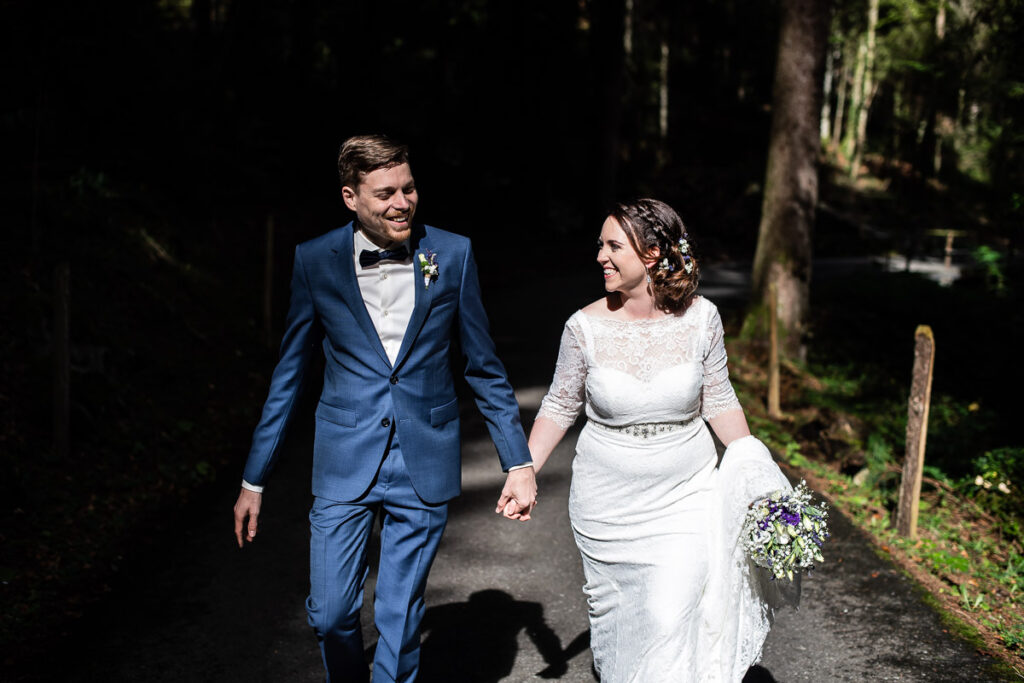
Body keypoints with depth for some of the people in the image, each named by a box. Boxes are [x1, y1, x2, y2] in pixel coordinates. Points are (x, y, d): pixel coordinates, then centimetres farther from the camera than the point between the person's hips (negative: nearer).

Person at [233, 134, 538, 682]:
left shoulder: (452, 254, -3)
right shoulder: (315, 261, -4)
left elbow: (483, 367, 4)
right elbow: (289, 375, 4)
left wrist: (518, 462, 2)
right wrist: (254, 479, 6)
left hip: (423, 467, 0)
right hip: (344, 463, 0)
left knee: (400, 622, 8)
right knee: (330, 614, 6)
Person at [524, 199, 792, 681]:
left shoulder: (700, 317, -9)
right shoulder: (586, 326, -11)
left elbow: (719, 401, 3)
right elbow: (561, 405, 2)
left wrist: (754, 478, 1)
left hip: (686, 496, 0)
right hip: (609, 505, 1)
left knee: (671, 620, -7)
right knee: (616, 618, 14)